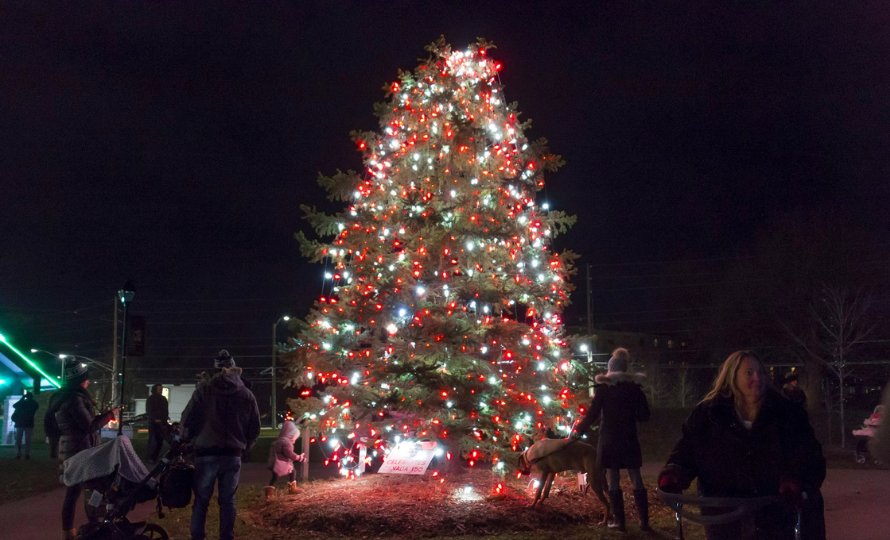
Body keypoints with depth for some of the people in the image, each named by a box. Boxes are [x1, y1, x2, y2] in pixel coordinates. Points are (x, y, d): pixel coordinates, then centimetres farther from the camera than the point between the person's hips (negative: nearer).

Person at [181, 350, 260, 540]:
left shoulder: (205, 389, -3)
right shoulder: (247, 395, 5)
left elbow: (188, 418, -4)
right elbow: (254, 428, 9)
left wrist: (190, 439, 15)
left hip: (206, 453, -2)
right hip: (233, 455, 2)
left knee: (201, 500, 6)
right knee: (228, 501, 9)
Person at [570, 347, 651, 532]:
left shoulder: (603, 387, -5)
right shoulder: (634, 387, 1)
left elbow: (592, 414, -7)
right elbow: (644, 415, 4)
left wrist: (578, 430, 4)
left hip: (609, 440, -2)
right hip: (629, 439, 2)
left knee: (614, 480, 3)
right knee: (636, 479, 8)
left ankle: (619, 521, 5)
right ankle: (644, 520, 9)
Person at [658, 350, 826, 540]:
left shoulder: (786, 413, -1)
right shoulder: (707, 415, 1)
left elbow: (809, 455, -8)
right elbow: (686, 450, 7)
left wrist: (795, 479, -30)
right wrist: (674, 473, -16)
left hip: (778, 516, 0)